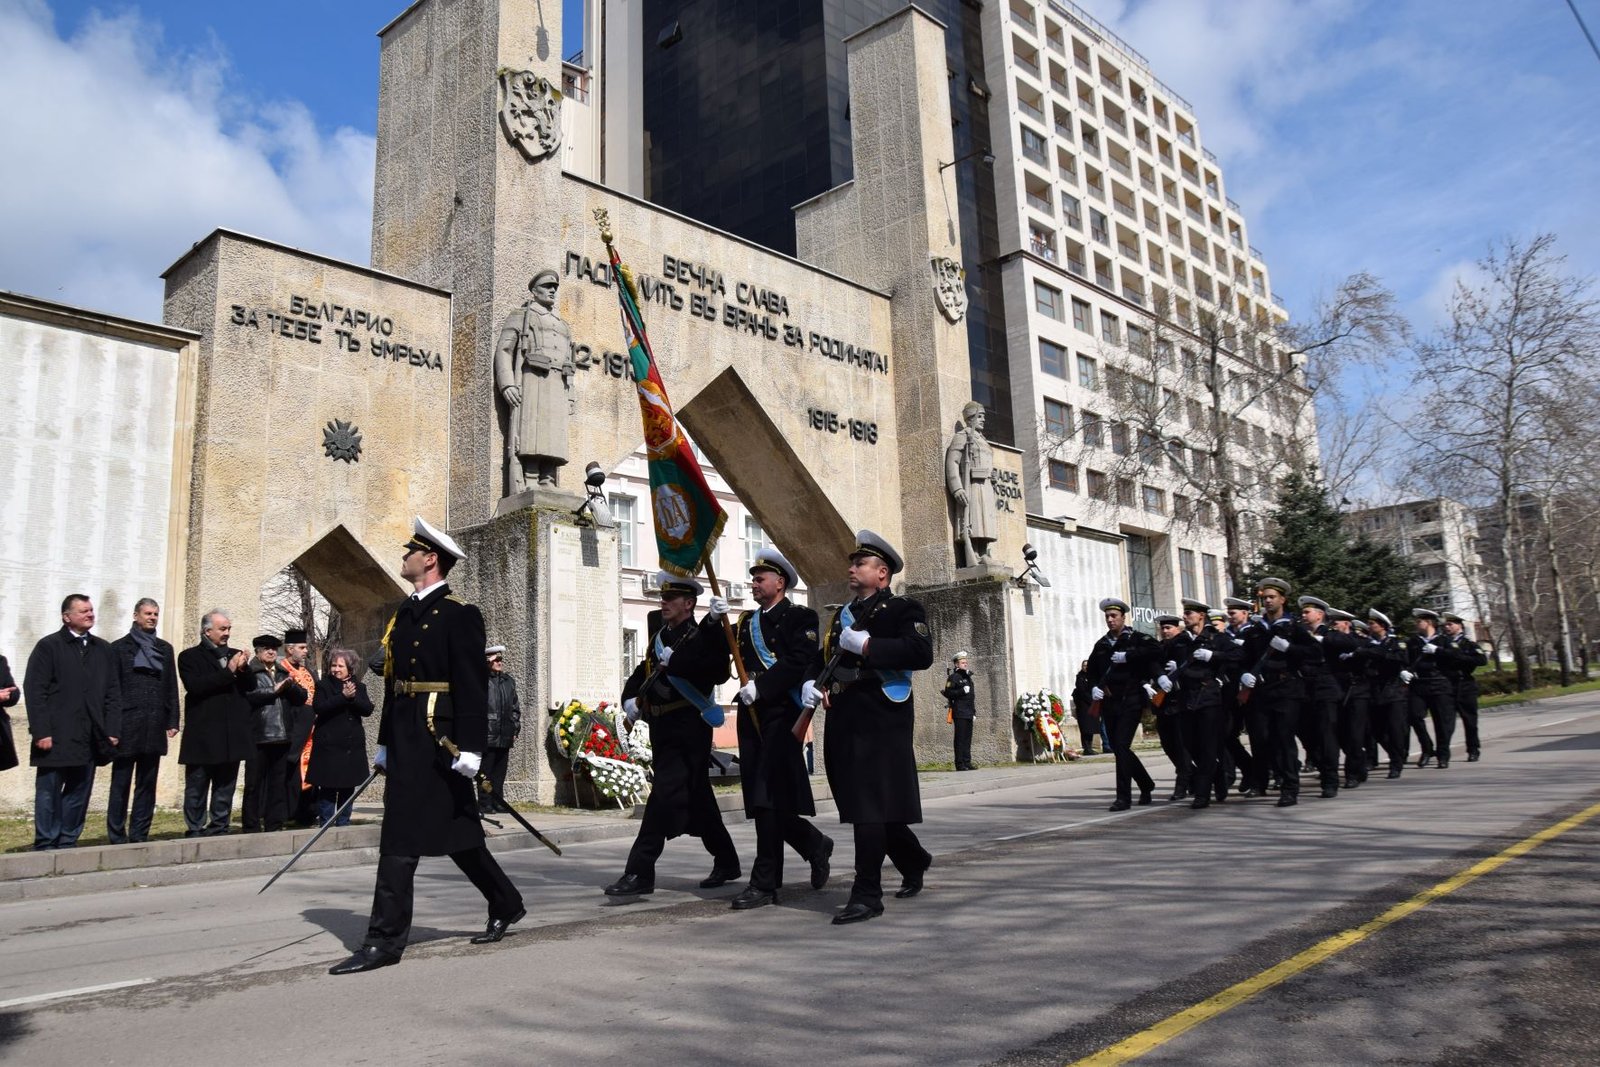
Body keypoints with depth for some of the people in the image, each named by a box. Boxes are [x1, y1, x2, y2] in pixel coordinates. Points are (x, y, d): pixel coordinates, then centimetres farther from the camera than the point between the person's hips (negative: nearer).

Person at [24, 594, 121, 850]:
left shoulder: (104, 649, 13)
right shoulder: (48, 646, 0)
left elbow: (113, 693, 11)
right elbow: (35, 691, -6)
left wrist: (112, 730, 3)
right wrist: (41, 732, -13)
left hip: (90, 738, 4)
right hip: (57, 737, -4)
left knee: (78, 793, 7)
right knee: (49, 793, 3)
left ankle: (67, 844, 15)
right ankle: (46, 846, 10)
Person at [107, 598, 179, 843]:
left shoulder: (165, 649, 14)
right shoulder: (120, 647, 3)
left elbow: (172, 688, 12)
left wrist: (172, 721, 4)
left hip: (155, 728, 4)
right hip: (127, 726, -4)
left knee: (147, 784, 7)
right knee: (121, 784, 0)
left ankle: (140, 835, 12)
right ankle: (117, 837, 6)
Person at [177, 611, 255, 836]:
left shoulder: (234, 655, 15)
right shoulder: (190, 657, 1)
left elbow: (251, 686, 9)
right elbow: (194, 686, -15)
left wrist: (244, 669, -11)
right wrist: (228, 672, -18)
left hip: (231, 733, 5)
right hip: (202, 735, -5)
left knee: (225, 785, 9)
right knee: (197, 787, 3)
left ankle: (219, 830, 16)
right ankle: (195, 831, 9)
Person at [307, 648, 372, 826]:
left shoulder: (359, 687, 10)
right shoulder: (324, 686, 1)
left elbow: (368, 709, -2)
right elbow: (319, 707, -15)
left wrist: (353, 698, -18)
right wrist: (343, 696, -21)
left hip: (353, 745, 4)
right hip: (329, 744, -3)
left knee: (348, 786, 7)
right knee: (327, 786, -3)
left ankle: (343, 823, 16)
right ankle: (325, 823, 5)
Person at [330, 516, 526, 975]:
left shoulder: (460, 614, -10)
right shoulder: (404, 614, 15)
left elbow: (473, 685, -16)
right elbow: (393, 681, 17)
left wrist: (471, 747, -21)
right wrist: (385, 742, 18)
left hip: (439, 740, -9)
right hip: (406, 739, 9)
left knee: (401, 840, -6)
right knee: (457, 833, 15)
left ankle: (385, 940, 3)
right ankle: (505, 905, 30)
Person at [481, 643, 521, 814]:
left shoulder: (509, 681, 16)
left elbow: (515, 707, 21)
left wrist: (515, 729, 14)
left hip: (505, 736, 6)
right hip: (487, 736, -6)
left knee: (500, 771, 10)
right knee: (486, 771, -1)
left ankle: (497, 802, 18)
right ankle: (484, 804, 5)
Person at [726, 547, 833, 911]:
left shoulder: (800, 617, 0)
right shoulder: (748, 621, 20)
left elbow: (799, 662, -14)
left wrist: (760, 686, -19)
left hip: (781, 714, -7)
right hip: (752, 716, 7)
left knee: (768, 798, -10)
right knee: (762, 801, 8)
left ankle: (765, 883, -2)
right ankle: (816, 845, 27)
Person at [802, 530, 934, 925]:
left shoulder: (903, 609, -2)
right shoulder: (842, 615, 21)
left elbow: (921, 653, -18)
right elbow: (821, 657, 24)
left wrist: (865, 645, -20)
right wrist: (809, 683, 3)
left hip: (880, 719, -8)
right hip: (843, 720, 8)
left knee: (869, 805, -9)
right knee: (870, 803, 15)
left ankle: (867, 895, -3)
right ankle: (914, 862, 38)